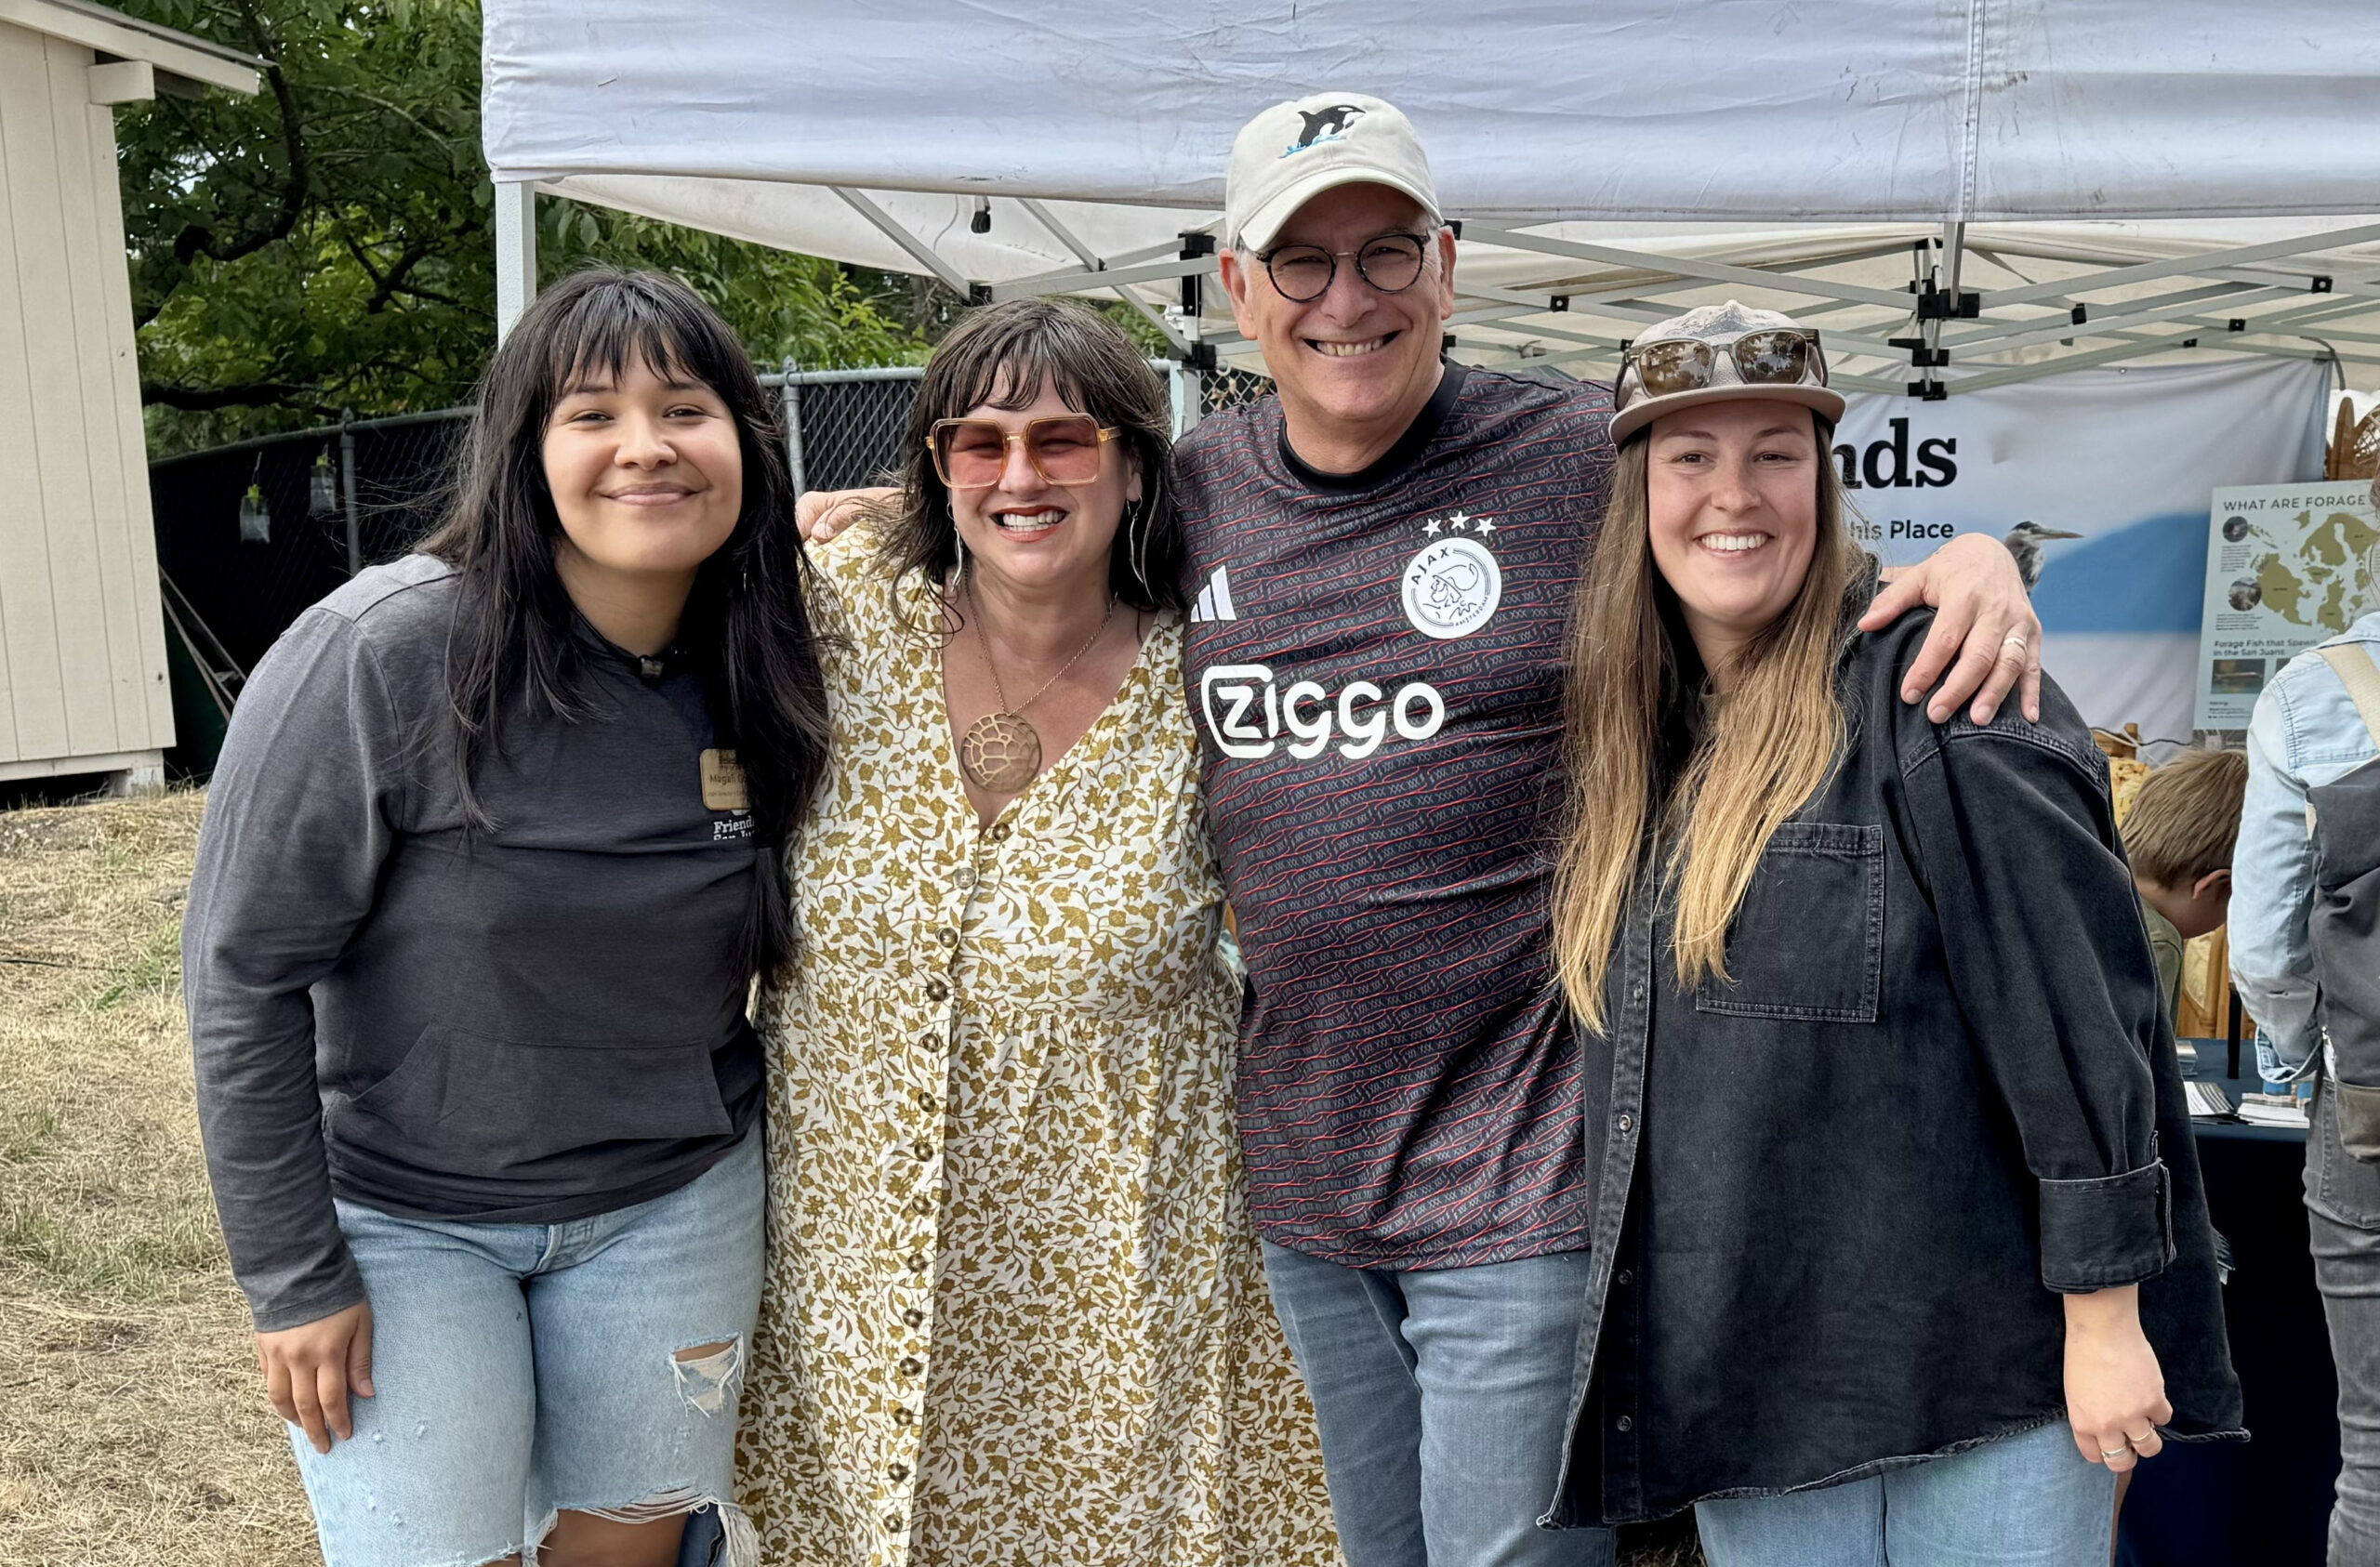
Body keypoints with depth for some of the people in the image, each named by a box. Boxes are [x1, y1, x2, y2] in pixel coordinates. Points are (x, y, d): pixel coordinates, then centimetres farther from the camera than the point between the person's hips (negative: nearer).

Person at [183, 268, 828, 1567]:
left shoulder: (759, 677, -7)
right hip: (401, 1213, -3)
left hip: (673, 1202, 3)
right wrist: (293, 1275, -13)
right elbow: (245, 973, -15)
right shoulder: (380, 655, -20)